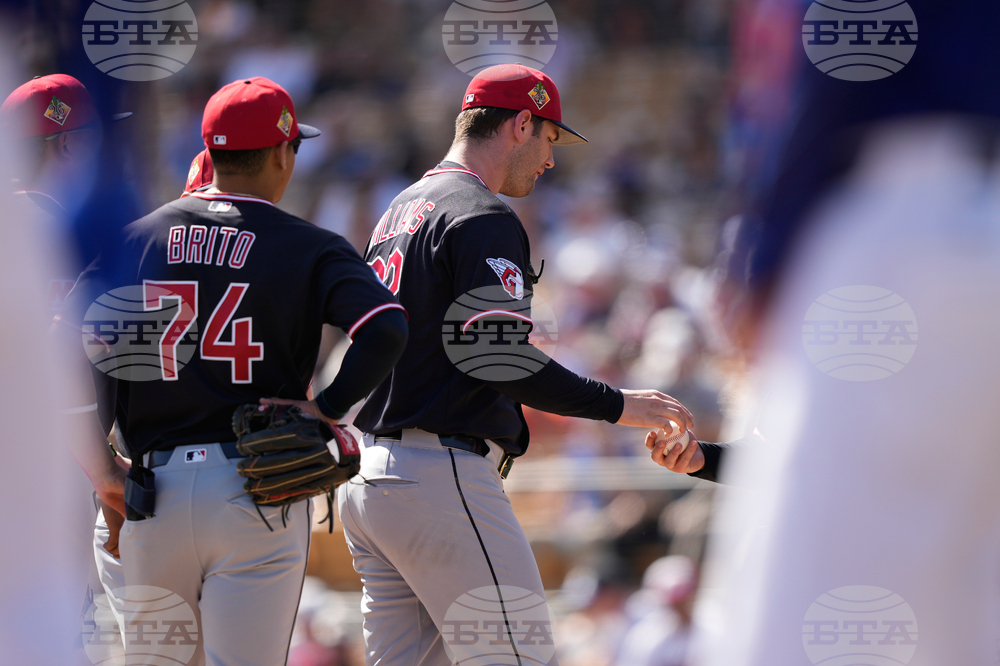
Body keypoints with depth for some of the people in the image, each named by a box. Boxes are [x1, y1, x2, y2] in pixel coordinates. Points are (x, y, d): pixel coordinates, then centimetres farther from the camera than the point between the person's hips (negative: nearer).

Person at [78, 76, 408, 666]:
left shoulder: (138, 238, 9)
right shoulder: (309, 248, -1)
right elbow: (385, 329, -18)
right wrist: (327, 408, -8)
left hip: (153, 493, 3)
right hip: (258, 493, -3)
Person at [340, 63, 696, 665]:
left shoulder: (398, 213, 21)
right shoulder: (484, 220, -10)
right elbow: (499, 357, -19)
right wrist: (619, 406, -14)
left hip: (368, 479, 10)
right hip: (442, 475, -10)